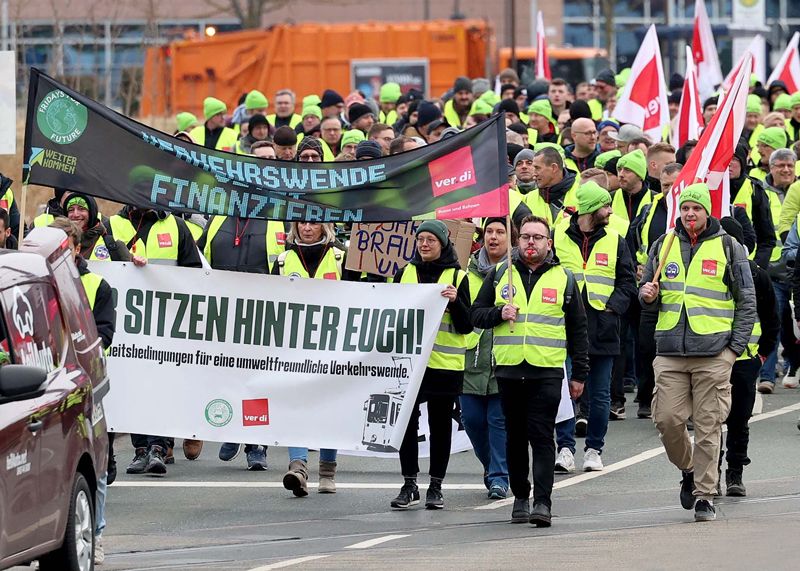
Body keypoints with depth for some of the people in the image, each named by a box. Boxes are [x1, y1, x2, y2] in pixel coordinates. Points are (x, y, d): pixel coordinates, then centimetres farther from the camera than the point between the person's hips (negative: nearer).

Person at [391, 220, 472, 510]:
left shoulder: (458, 277, 3)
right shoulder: (405, 274, 11)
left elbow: (466, 326, -1)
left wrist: (455, 301, -17)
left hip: (445, 364, -2)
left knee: (441, 424, 4)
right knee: (407, 421, -4)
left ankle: (436, 486, 12)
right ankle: (409, 484, 4)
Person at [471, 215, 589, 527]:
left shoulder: (564, 278, 8)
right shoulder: (500, 274, 11)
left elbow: (578, 330, 11)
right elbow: (476, 314, 12)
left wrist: (579, 373, 8)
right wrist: (499, 314, -9)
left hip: (547, 372, -2)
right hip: (509, 369, 2)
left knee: (542, 437, -10)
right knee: (516, 437, 9)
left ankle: (542, 502, -15)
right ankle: (520, 497, 20)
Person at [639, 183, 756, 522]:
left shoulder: (728, 247, 4)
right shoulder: (663, 246, 12)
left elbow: (747, 301, 6)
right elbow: (648, 294, 21)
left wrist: (736, 345, -2)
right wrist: (648, 296, -4)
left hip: (714, 352, -3)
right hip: (670, 351, 3)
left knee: (709, 426, -3)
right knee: (667, 419, -4)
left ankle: (704, 494, 3)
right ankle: (688, 469, 22)